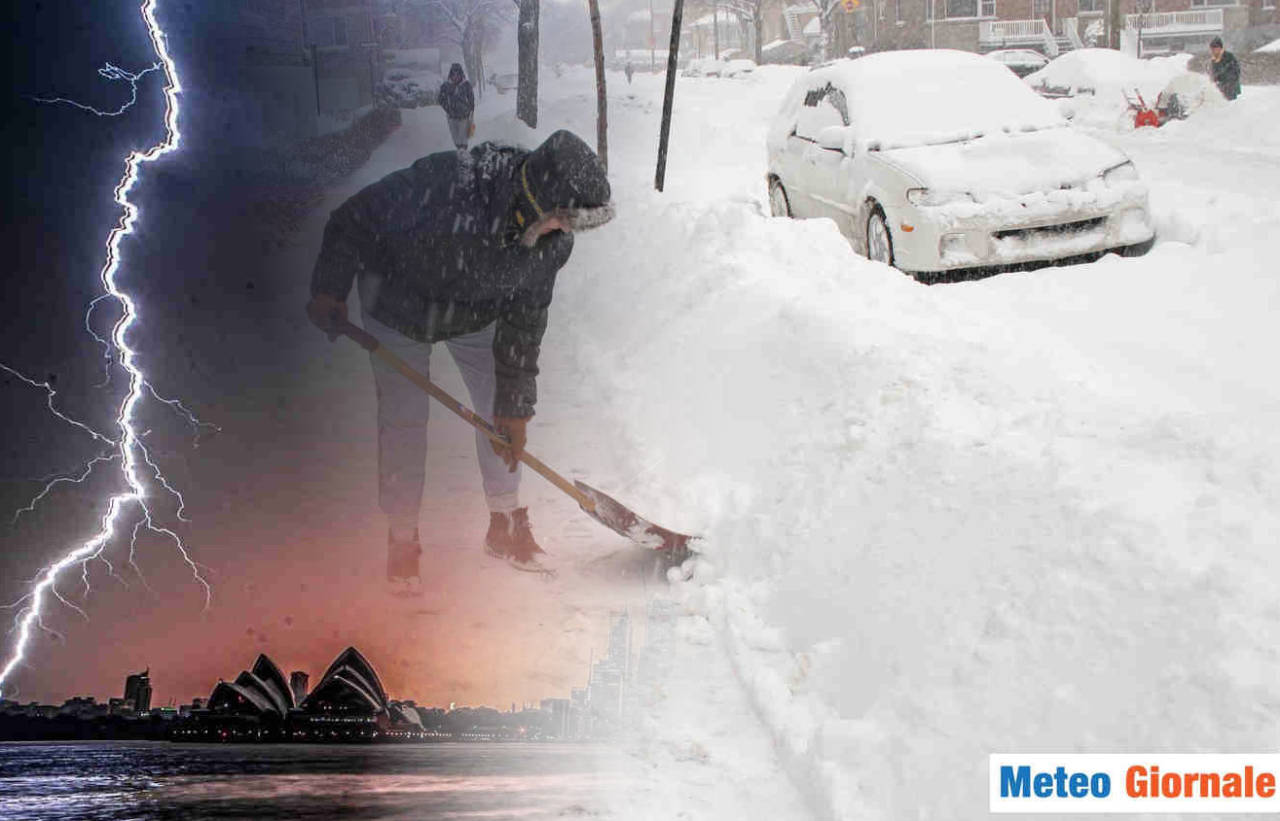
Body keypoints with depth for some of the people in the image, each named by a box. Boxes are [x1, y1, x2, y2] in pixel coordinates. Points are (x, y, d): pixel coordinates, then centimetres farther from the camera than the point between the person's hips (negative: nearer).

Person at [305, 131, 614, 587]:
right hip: (398, 305, -4)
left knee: (503, 412, 5)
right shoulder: (441, 186, -43)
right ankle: (402, 539, 16)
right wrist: (329, 290, -15)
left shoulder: (553, 242, -26)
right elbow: (354, 220, -26)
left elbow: (524, 319, -13)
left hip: (476, 312, 4)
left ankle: (505, 524, 25)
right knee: (402, 420, -2)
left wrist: (515, 405, -10)